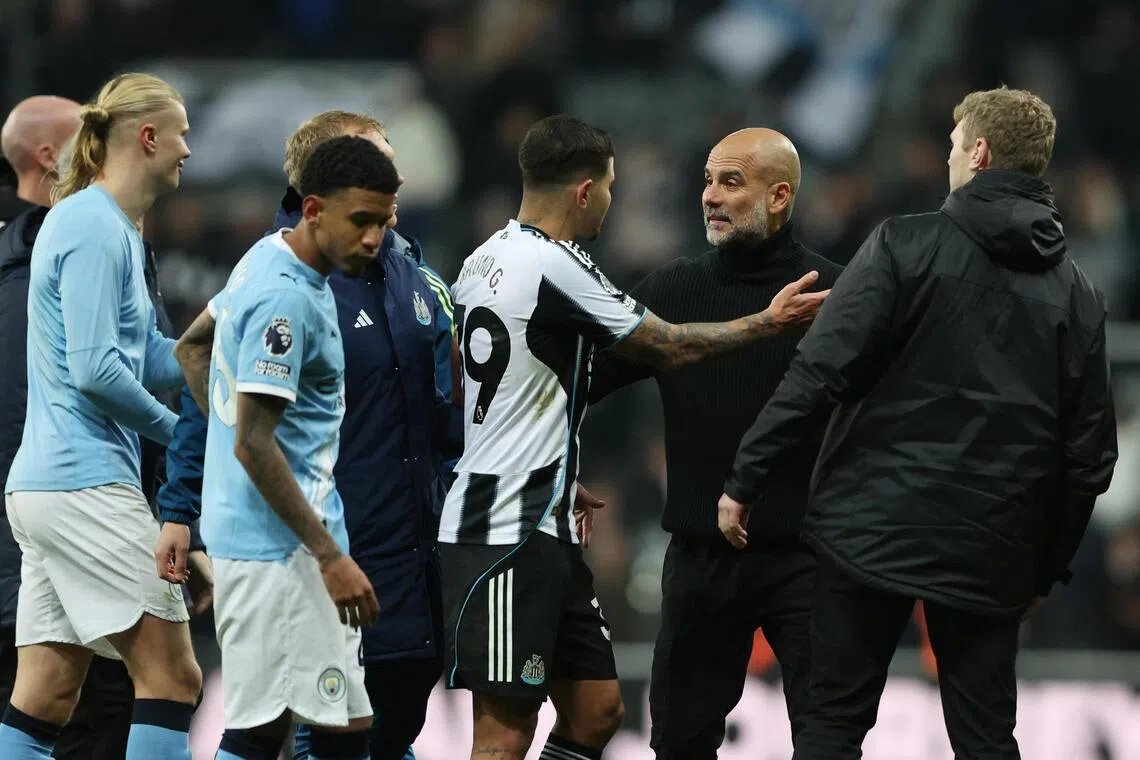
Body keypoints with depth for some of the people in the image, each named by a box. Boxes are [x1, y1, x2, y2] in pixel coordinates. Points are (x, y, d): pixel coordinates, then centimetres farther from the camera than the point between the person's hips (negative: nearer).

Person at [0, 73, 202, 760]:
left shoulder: (113, 228, 20)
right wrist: (174, 427, -6)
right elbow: (95, 370, -18)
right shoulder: (96, 230, -12)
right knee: (172, 674, -9)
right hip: (87, 485, -10)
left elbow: (149, 359, 21)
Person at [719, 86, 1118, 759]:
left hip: (875, 528, -3)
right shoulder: (1077, 292, 7)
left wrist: (746, 480, -6)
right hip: (992, 552, 3)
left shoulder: (908, 245, -5)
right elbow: (1091, 450, 7)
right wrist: (1048, 569, 16)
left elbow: (821, 373, -12)